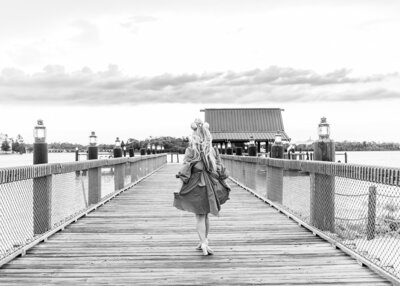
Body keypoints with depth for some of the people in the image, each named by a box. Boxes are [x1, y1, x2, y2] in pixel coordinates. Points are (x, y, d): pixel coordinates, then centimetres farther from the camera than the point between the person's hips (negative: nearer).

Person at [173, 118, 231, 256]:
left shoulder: (190, 150, -8)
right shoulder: (213, 150, 4)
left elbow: (185, 169, -12)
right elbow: (220, 170, 7)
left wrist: (180, 186, -9)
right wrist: (223, 186, 16)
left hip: (196, 184, -4)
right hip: (210, 185, 4)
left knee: (200, 216, 1)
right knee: (205, 215, 16)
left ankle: (203, 244, -7)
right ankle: (204, 242, 25)